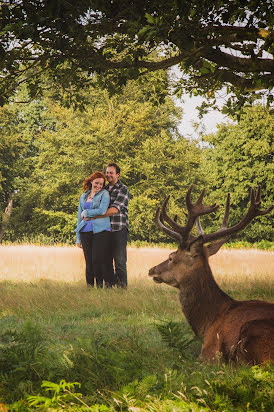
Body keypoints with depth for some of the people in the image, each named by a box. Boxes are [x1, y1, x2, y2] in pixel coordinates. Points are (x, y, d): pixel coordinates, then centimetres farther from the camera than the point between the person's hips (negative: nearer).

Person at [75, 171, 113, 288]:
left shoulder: (104, 194, 5)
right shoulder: (83, 197, 19)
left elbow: (102, 211, -11)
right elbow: (80, 216, 21)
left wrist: (86, 213, 0)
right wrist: (78, 238, 17)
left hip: (101, 230, -4)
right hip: (86, 231, 4)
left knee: (99, 259, -11)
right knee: (89, 261, 2)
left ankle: (108, 285, -6)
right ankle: (90, 286, 7)